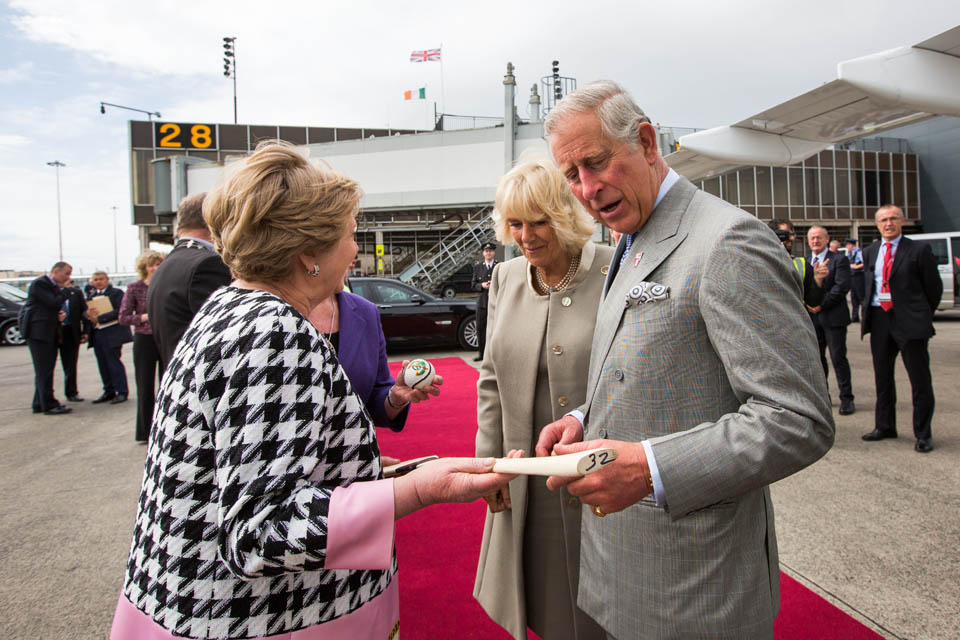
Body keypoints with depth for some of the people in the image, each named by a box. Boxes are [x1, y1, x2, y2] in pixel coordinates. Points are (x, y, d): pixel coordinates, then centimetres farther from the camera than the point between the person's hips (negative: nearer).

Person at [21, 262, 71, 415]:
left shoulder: (56, 286, 16)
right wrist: (65, 292, -5)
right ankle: (49, 405, -5)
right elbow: (54, 303, -21)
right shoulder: (39, 284, -11)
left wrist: (61, 314, -1)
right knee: (44, 369, -8)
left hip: (49, 332, 9)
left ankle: (39, 404, 19)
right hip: (37, 330, -9)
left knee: (44, 369, 12)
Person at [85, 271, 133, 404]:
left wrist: (99, 318, -19)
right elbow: (85, 312, 11)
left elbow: (119, 312, -16)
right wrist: (88, 314, -12)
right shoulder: (91, 296, 17)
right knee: (103, 364, 10)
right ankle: (109, 392, 19)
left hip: (112, 334, -7)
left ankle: (122, 392, 2)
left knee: (114, 362, -5)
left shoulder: (116, 293, -4)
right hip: (96, 334, 7)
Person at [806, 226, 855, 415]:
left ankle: (846, 399, 5)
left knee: (838, 358, -3)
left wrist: (822, 304, -15)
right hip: (812, 318, 5)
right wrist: (807, 303, -7)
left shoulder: (839, 260, -2)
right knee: (816, 358, 9)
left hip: (833, 317, -5)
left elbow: (842, 286, -12)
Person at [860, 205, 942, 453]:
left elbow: (934, 286, 1)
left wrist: (924, 315, 6)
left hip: (910, 321, -4)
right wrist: (867, 311, 11)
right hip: (879, 319, 5)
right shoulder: (869, 252, 11)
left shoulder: (919, 250, -3)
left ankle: (923, 434, 12)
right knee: (882, 377, 13)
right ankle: (884, 426, 26)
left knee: (920, 379, 1)